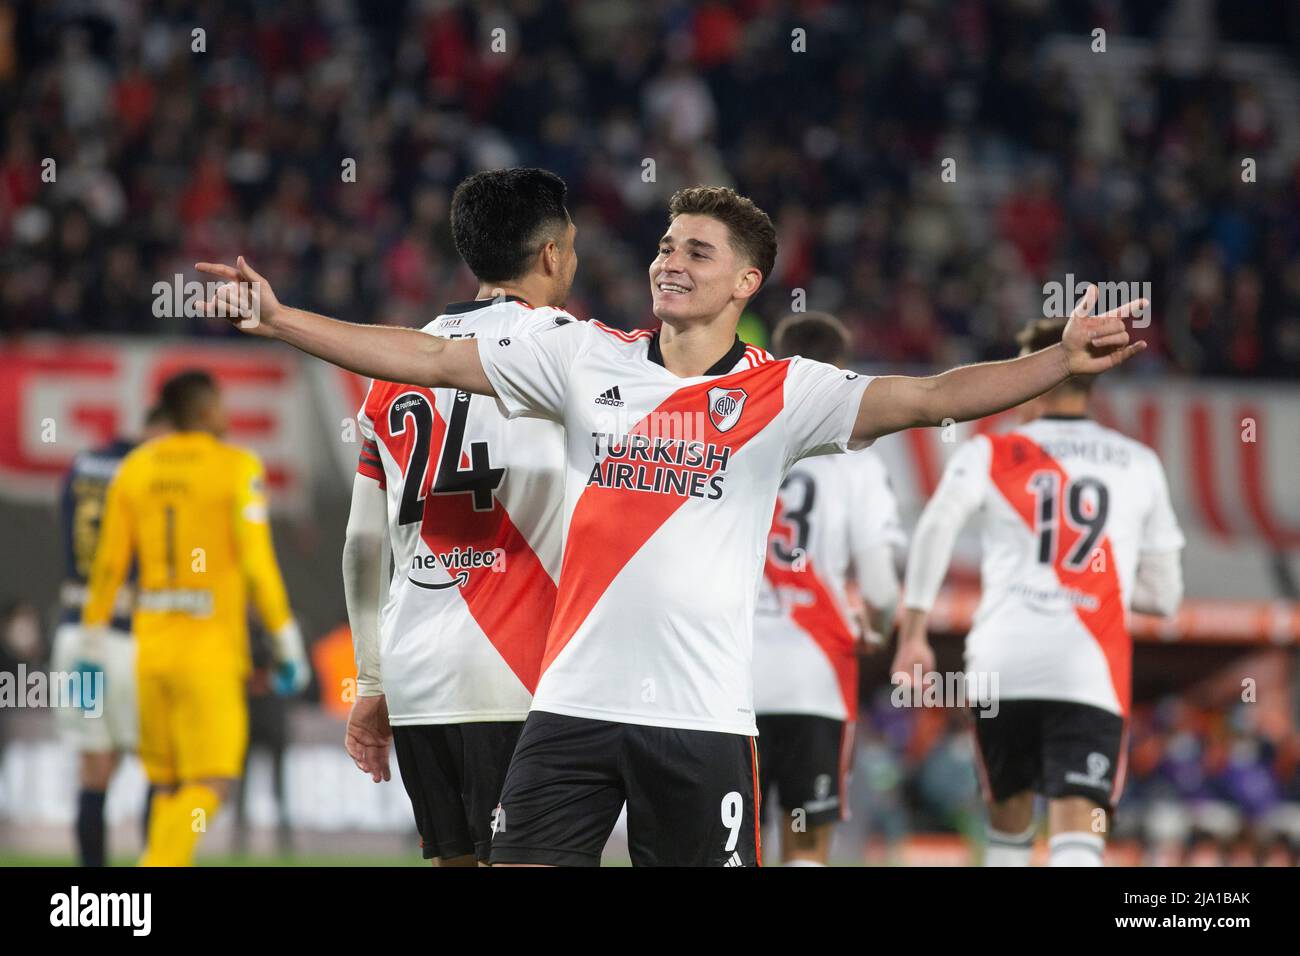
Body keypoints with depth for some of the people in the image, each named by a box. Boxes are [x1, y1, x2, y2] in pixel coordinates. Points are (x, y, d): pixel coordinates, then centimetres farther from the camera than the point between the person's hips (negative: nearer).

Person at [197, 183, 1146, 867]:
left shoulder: (781, 393, -1)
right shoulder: (588, 359, 7)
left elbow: (930, 397, -11)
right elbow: (433, 359, 8)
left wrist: (1059, 361, -25)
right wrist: (280, 320, 4)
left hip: (704, 714, -2)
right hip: (575, 699, 2)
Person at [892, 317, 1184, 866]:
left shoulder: (991, 454, 12)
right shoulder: (1139, 465, 18)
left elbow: (937, 524, -8)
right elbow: (1165, 595, 21)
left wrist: (912, 633, -8)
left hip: (1001, 661, 1)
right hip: (1090, 670, -1)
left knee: (1009, 822, 20)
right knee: (1077, 827, -12)